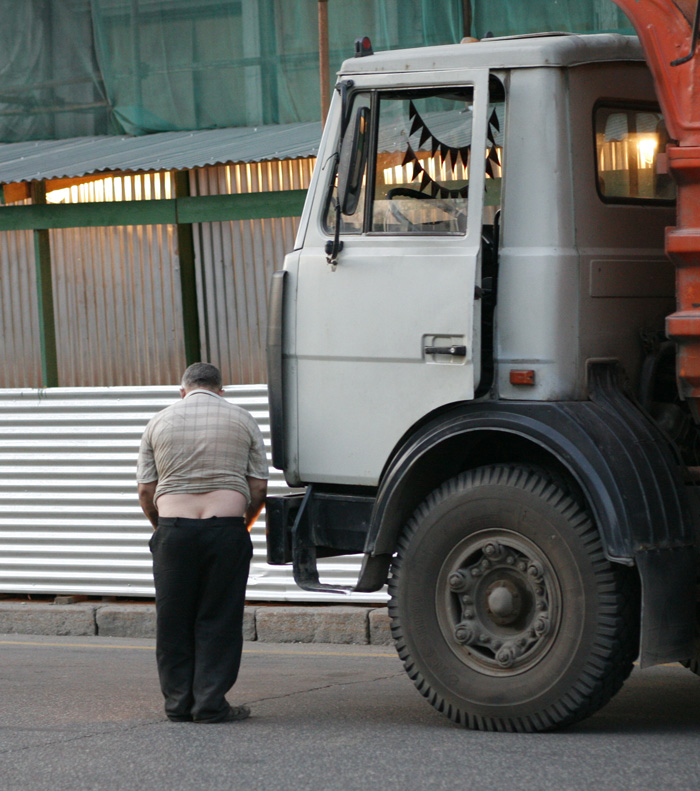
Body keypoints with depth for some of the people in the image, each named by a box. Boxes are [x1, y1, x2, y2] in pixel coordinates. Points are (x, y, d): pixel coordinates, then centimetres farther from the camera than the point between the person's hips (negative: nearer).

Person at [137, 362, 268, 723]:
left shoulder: (159, 423, 9)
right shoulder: (242, 421, 8)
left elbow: (146, 491, 6)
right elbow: (258, 489, 4)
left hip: (174, 529, 1)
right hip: (227, 527, -1)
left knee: (174, 621, 9)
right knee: (218, 621, 4)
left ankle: (178, 703, 11)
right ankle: (211, 703, 2)